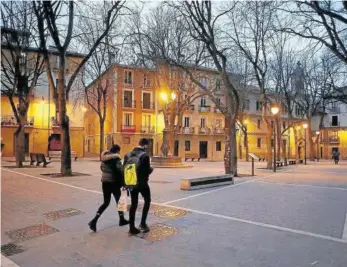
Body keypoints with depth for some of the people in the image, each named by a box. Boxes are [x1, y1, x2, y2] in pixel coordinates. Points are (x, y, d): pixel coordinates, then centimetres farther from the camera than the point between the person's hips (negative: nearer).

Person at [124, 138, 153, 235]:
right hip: (142, 183, -5)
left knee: (133, 204, 11)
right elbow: (147, 171, -15)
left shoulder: (128, 154, 4)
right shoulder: (145, 155, -15)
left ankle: (132, 228, 12)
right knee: (147, 201, 16)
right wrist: (151, 169, 7)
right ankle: (143, 223, 12)